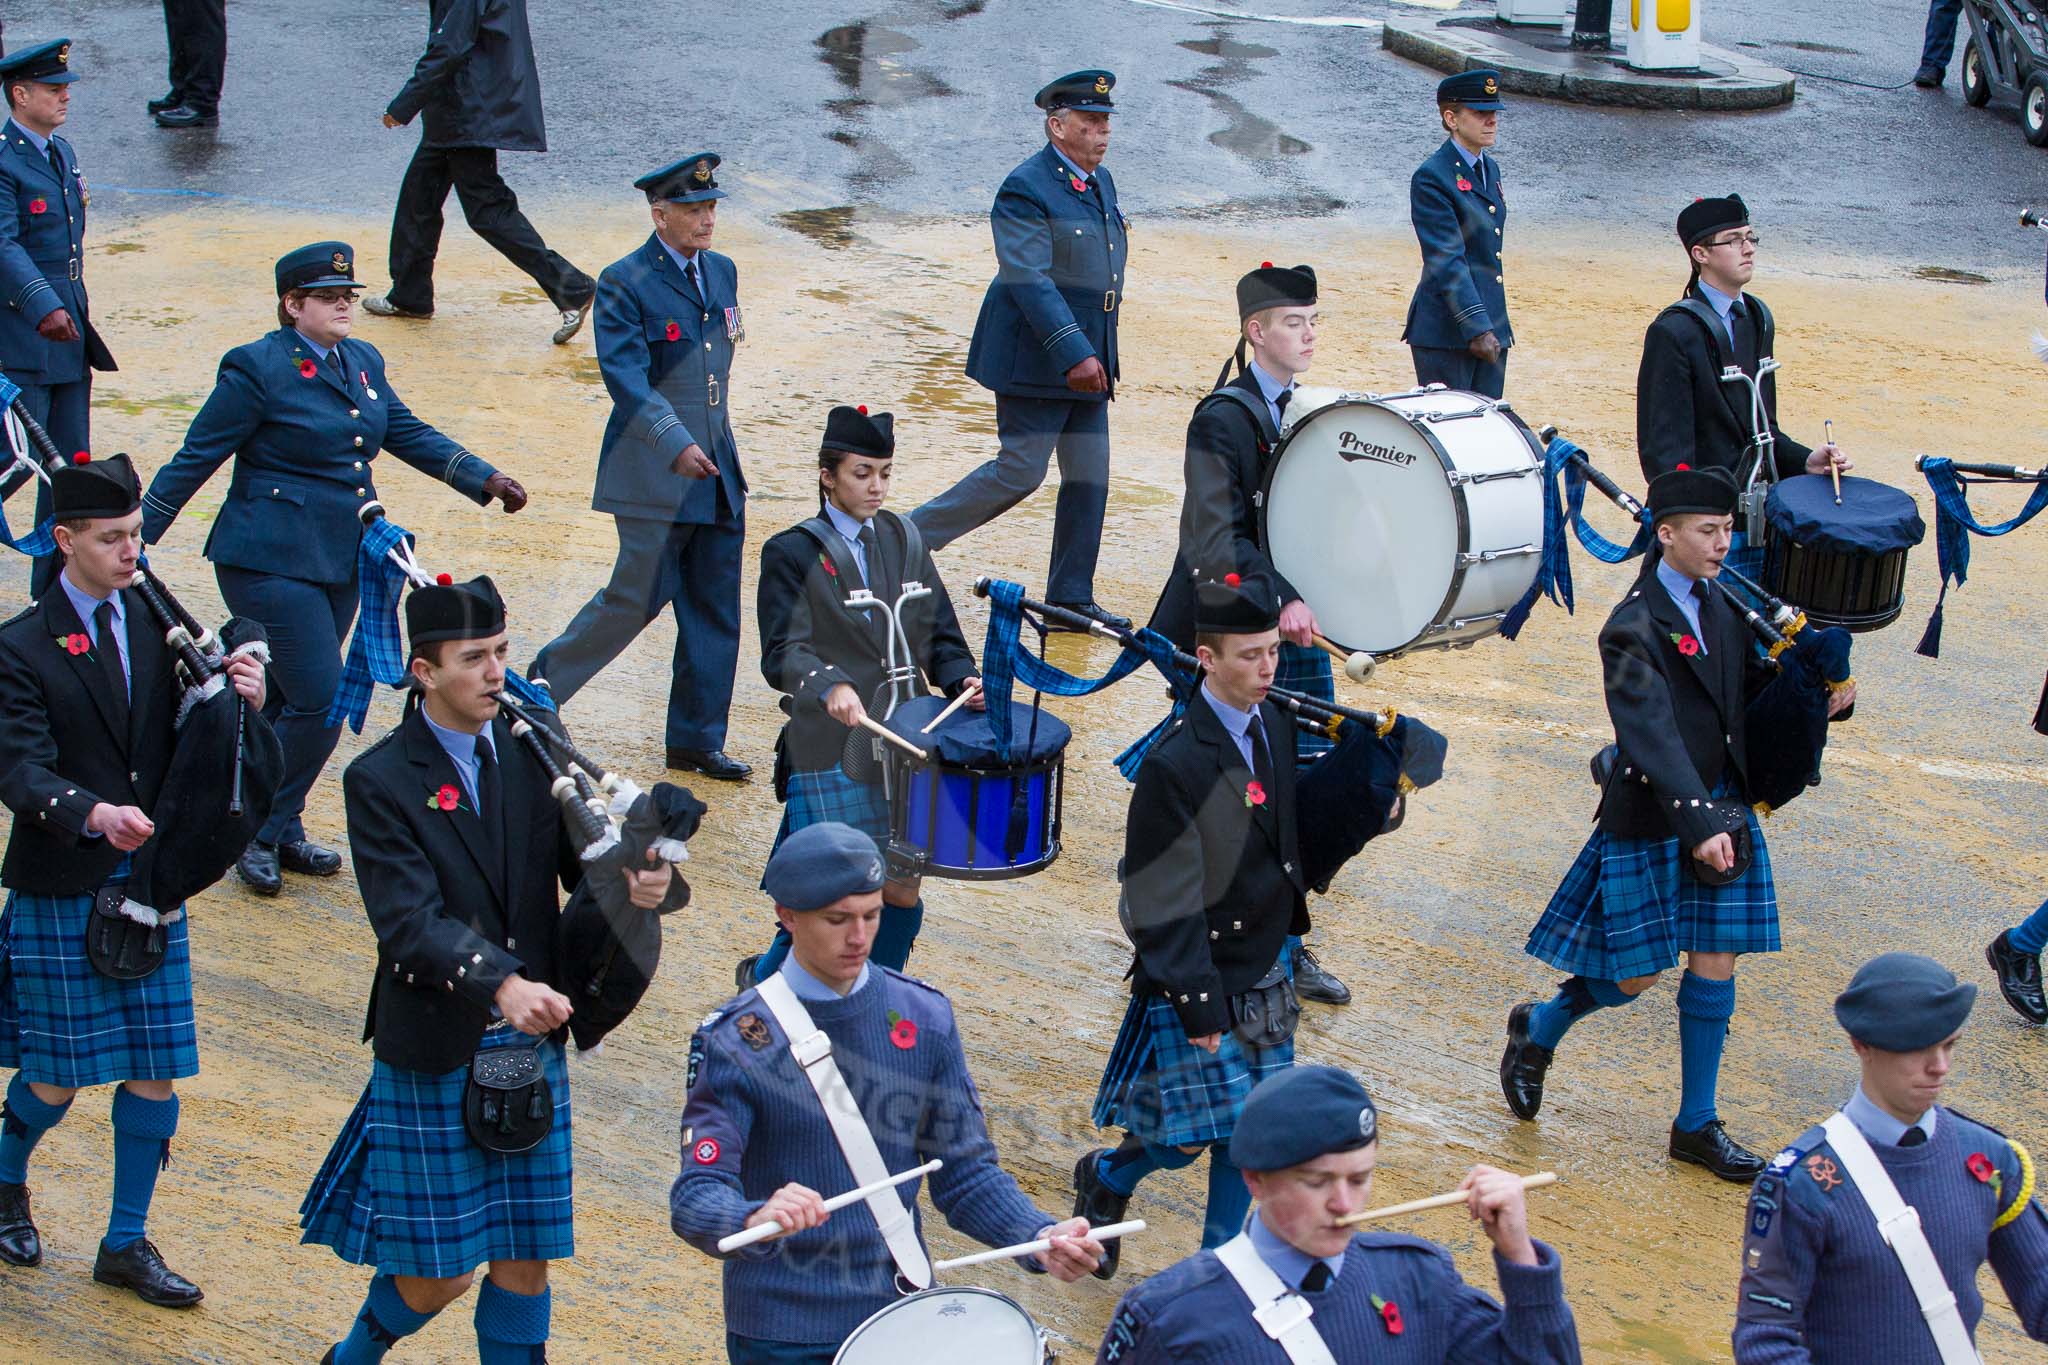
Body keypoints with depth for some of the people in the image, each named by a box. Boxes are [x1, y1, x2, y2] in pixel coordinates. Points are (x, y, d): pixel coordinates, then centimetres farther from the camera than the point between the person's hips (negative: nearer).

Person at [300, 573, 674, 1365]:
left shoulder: (534, 755, 4)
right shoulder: (380, 782, -12)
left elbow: (587, 860, -1)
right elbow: (410, 924, -22)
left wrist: (640, 882, -25)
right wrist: (499, 983, -38)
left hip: (532, 1049, 4)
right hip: (434, 1059, -4)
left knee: (525, 1263, 8)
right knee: (438, 1275, 4)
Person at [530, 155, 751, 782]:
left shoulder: (722, 272, 11)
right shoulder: (625, 282, -11)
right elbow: (627, 377, -20)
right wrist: (676, 443, -30)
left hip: (718, 472, 7)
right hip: (654, 474, -7)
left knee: (715, 609, 6)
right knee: (637, 599, -2)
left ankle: (697, 741, 15)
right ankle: (542, 684, 20)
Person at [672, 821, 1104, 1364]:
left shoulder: (924, 1018, 0)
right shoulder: (737, 1040, -13)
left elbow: (964, 1167, 3)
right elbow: (695, 1198, -19)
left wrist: (1041, 1237, -15)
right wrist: (757, 1219, -40)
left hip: (902, 1319, 3)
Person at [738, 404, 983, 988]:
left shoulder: (904, 540, 12)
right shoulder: (792, 553, -5)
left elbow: (938, 633, 14)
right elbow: (782, 653, -18)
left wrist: (962, 680, -7)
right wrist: (828, 686, -38)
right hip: (829, 753, -5)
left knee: (902, 890, 7)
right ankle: (765, 978, 24)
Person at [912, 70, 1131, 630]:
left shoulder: (1101, 181, 13)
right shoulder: (1025, 189, -15)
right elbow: (1030, 282, -22)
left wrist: (1098, 355, 19)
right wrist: (1073, 353, -28)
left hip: (1087, 359, 8)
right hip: (1036, 360, -8)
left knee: (1089, 476, 6)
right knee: (1021, 470, -7)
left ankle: (1070, 598, 12)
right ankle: (910, 539, 7)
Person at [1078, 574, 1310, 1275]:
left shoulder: (1275, 725, 2)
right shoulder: (1173, 764, -22)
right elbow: (1164, 901, -20)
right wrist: (1197, 1005, -20)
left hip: (1266, 972, 7)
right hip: (1200, 981, -7)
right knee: (1194, 1132, 1)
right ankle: (1106, 1177, 31)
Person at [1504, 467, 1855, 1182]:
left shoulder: (1721, 607, 6)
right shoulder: (1634, 628, -18)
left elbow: (1752, 685, 17)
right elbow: (1654, 738, -29)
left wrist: (1818, 694, -3)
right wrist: (1698, 824, -39)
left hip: (1722, 807, 7)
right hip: (1651, 819, -7)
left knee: (1714, 964, 7)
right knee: (1633, 976, 2)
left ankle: (1697, 1125, 17)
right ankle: (1537, 1029, 32)